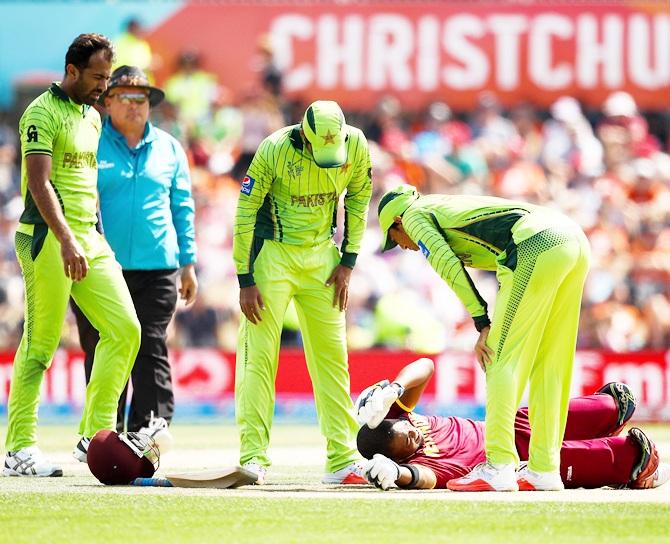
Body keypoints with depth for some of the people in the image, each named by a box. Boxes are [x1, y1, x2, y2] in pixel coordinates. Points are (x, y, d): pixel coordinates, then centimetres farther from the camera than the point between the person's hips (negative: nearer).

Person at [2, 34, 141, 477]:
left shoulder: (92, 117, 17)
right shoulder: (43, 114, -9)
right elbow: (39, 182, -19)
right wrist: (66, 241, -29)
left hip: (89, 239, 8)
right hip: (49, 239, -8)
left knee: (124, 329, 0)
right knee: (40, 343, -6)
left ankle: (97, 432, 6)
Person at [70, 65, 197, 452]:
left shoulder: (168, 149, 13)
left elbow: (183, 209, 16)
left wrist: (188, 263, 12)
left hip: (156, 265, 1)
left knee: (152, 348, -7)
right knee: (102, 350, 2)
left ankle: (152, 425, -14)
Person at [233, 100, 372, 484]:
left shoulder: (356, 145, -12)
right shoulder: (275, 150, -22)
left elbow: (358, 200, 6)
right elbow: (245, 214, -14)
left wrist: (348, 262, 3)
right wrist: (246, 281, -14)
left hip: (322, 255, 4)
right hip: (274, 254, -4)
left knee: (332, 356, 4)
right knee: (259, 356, -8)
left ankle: (342, 460, 7)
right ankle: (253, 459, -7)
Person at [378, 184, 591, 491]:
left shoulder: (415, 214, 16)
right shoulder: (454, 204, 37)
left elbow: (448, 266, 0)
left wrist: (482, 324, -1)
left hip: (536, 247, -8)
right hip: (575, 239, 8)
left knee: (502, 359, -3)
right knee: (549, 365, 12)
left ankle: (499, 468, -9)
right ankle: (544, 470, 13)